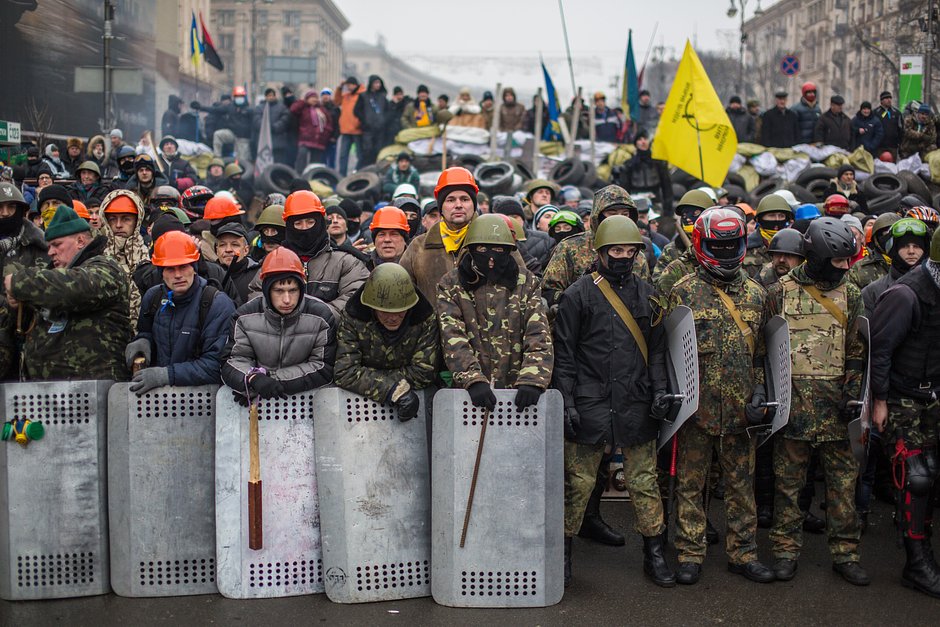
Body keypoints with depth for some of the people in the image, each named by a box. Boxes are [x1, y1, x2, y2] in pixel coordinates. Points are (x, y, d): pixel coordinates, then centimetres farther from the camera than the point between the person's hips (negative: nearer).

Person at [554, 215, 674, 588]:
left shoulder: (646, 295, 11)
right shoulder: (578, 295, -2)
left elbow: (657, 350, 16)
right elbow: (564, 355, -2)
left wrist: (659, 389, 3)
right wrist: (566, 403, -8)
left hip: (636, 406, 4)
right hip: (590, 407, -3)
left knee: (644, 482, 9)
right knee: (579, 484, 4)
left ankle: (654, 556, 21)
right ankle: (564, 553, 19)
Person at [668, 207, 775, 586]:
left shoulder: (755, 294, 10)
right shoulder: (684, 292, -3)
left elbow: (761, 351, 14)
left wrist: (759, 392, 3)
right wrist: (668, 391, -10)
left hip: (741, 410, 4)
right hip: (697, 408, -3)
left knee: (742, 483, 12)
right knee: (691, 483, 6)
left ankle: (743, 553, 24)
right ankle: (690, 555, 17)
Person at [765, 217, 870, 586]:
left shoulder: (850, 295, 8)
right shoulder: (780, 292, 1)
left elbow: (856, 351, 10)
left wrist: (852, 394, -1)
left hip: (835, 399, 2)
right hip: (792, 399, -2)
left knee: (843, 477, 5)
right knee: (788, 478, 5)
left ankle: (845, 553, 16)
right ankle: (786, 549, 16)